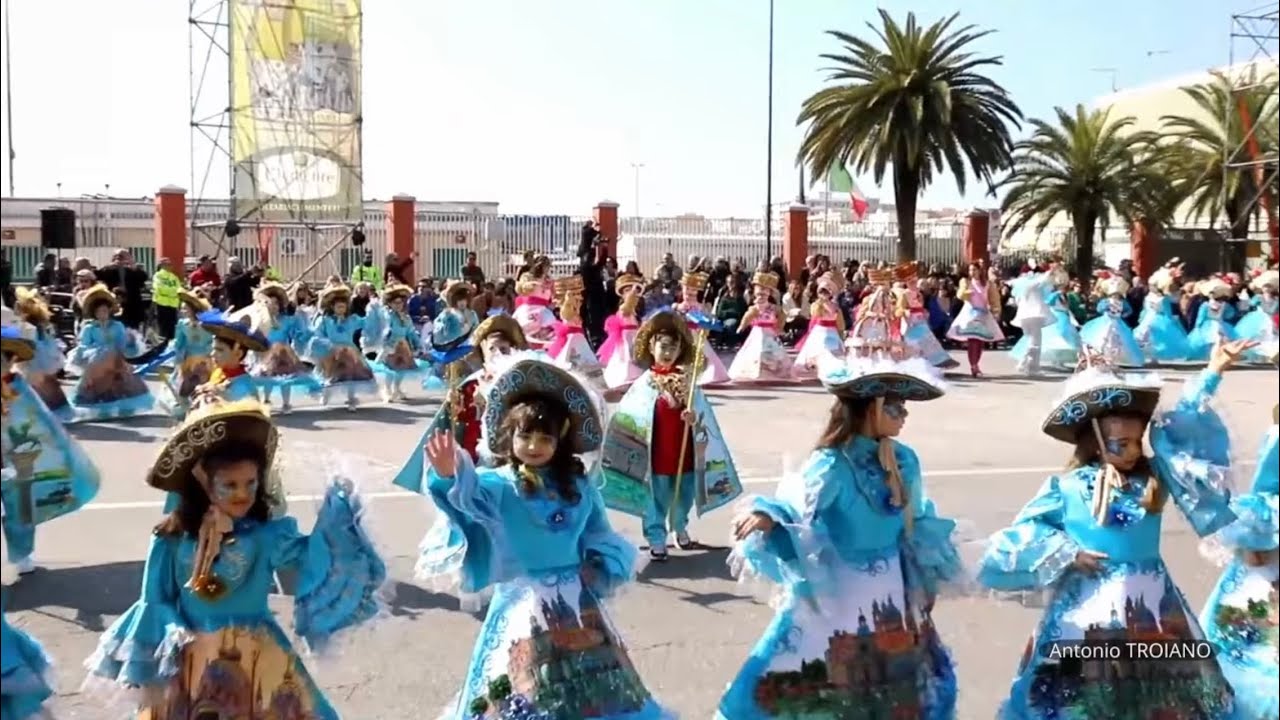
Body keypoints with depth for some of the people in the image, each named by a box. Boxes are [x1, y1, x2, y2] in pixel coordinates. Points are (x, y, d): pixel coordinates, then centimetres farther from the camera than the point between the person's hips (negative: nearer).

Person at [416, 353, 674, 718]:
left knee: (592, 688, 16)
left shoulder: (578, 486, 1)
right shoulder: (498, 484, -11)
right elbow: (468, 497, -32)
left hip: (575, 601, 4)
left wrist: (602, 568, -6)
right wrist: (450, 477, -52)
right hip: (522, 602, -3)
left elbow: (600, 535, 12)